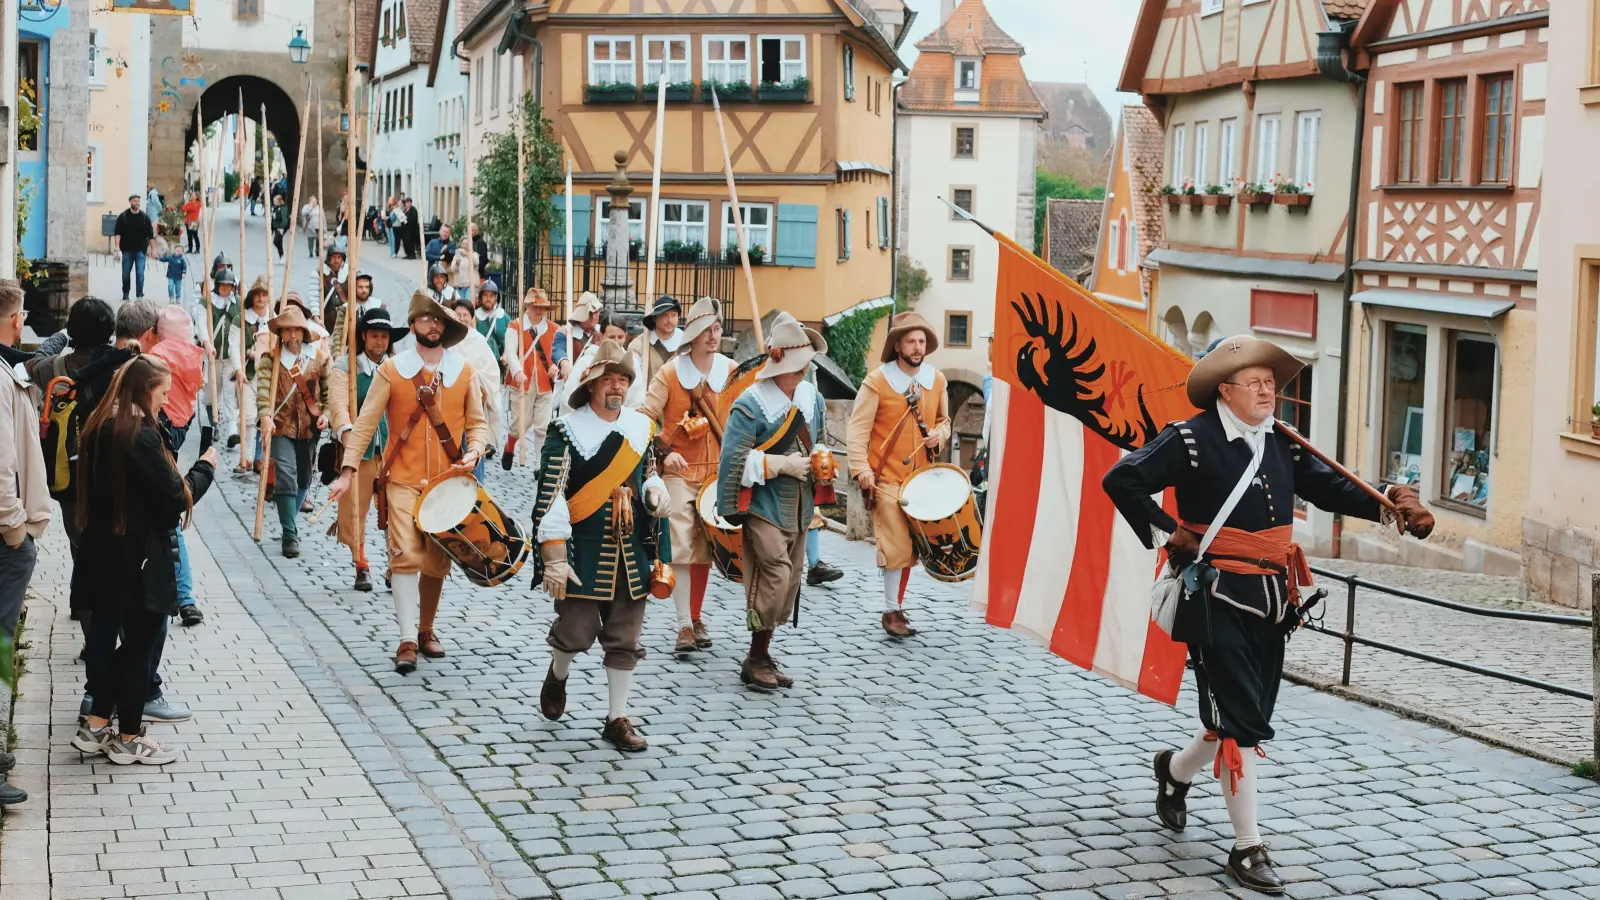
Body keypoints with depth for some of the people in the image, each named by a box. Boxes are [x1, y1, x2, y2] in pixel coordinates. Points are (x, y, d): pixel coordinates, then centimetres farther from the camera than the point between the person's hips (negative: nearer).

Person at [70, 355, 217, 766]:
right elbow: (176, 499, -17)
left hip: (103, 551, 8)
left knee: (106, 633, 16)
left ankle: (95, 726, 20)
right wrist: (205, 467, -1)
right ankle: (129, 738, 10)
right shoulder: (140, 436, -19)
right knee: (142, 641, 3)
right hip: (139, 556, -8)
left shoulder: (99, 428, 7)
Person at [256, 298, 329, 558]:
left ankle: (288, 523, 36)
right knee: (286, 478, -14)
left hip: (309, 428, 3)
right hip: (281, 427, -3)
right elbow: (263, 388, -15)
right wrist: (265, 415, -31)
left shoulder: (318, 358, 4)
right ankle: (290, 535, -9)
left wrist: (325, 413, -7)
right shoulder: (271, 358, -3)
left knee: (304, 480, 14)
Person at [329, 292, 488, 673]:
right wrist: (348, 470, -10)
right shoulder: (392, 369, -2)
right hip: (403, 479, -2)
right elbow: (366, 423, -2)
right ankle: (407, 640, -10)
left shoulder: (463, 370, 4)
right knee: (406, 555, -14)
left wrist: (473, 453, -10)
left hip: (447, 480, 2)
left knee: (437, 561, 8)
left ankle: (426, 629, 28)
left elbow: (477, 423, 10)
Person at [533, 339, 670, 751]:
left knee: (625, 638, 6)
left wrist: (655, 490, -4)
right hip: (583, 551, -4)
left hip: (632, 552, 4)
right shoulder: (567, 431, -9)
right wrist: (554, 559, -19)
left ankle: (617, 718, 15)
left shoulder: (641, 426, 7)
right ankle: (558, 674, 34)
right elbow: (550, 497, -13)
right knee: (577, 631, 0)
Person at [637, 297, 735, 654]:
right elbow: (644, 417, -8)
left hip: (718, 472, 3)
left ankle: (697, 618, 23)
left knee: (705, 548, 10)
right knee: (681, 547, -8)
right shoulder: (670, 373, -6)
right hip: (680, 471, -2)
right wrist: (663, 453, -17)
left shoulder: (733, 371, 0)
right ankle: (685, 626, -5)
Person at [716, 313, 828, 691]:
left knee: (791, 580, 10)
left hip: (798, 507, 7)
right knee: (774, 577, -14)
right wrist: (781, 464, -18)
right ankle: (757, 660, -1)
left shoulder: (812, 397, 7)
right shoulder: (751, 404, -15)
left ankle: (762, 655, 22)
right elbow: (734, 459, -19)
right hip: (764, 506, -7)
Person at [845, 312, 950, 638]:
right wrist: (861, 469, -17)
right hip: (887, 477, -5)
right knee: (898, 547, -9)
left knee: (909, 546, 9)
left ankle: (896, 606, 20)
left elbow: (944, 421, 19)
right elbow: (858, 429, -8)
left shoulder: (937, 380, 5)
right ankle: (893, 611, 2)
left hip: (922, 477, 5)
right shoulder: (877, 381, -10)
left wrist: (938, 436, -3)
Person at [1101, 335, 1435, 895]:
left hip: (1272, 601, 7)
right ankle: (1247, 849, 2)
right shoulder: (1191, 440, -10)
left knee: (1247, 717, 14)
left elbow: (1330, 489, 8)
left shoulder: (1283, 444, 9)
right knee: (1241, 722, -8)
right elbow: (1121, 481, -13)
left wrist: (1389, 501, -7)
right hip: (1218, 600, -7)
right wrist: (1166, 533, -10)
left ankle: (1176, 771, 44)